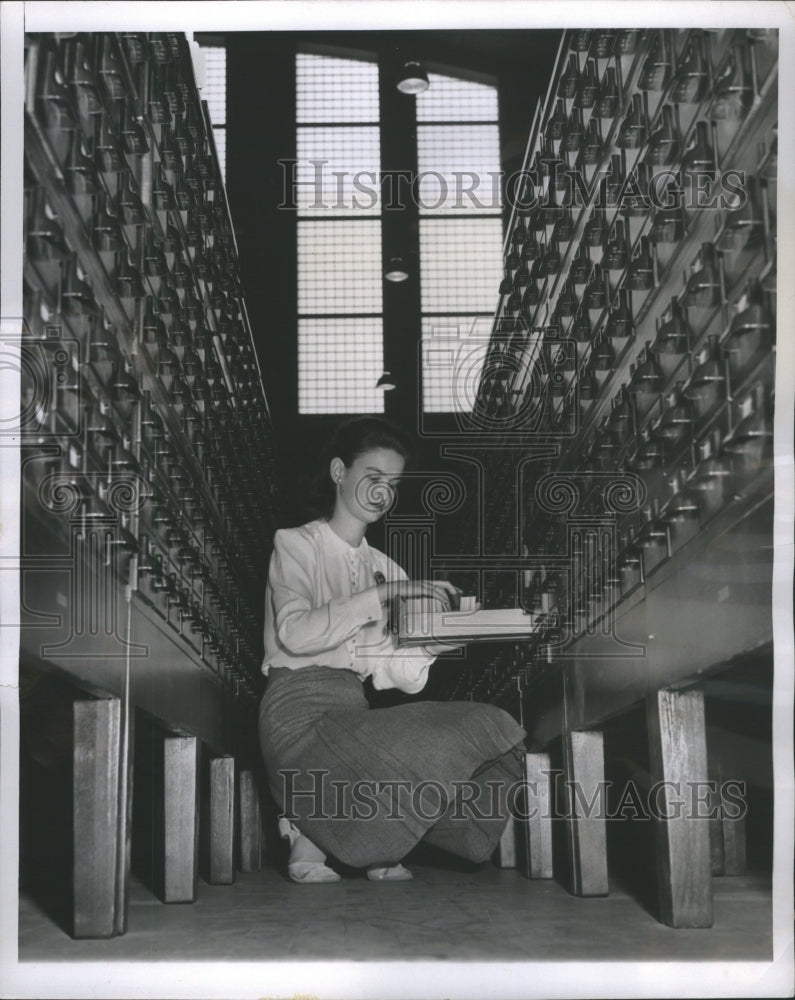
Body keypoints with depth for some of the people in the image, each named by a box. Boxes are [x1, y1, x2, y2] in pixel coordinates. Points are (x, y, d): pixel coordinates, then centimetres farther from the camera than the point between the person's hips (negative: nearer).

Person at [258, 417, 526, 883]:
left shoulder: (384, 568, 19)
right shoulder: (297, 544, 4)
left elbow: (396, 676, 9)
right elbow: (295, 633, -17)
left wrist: (431, 643, -10)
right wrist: (383, 594, -22)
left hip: (356, 715, 6)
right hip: (301, 717, -6)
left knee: (490, 727, -14)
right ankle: (308, 827, -5)